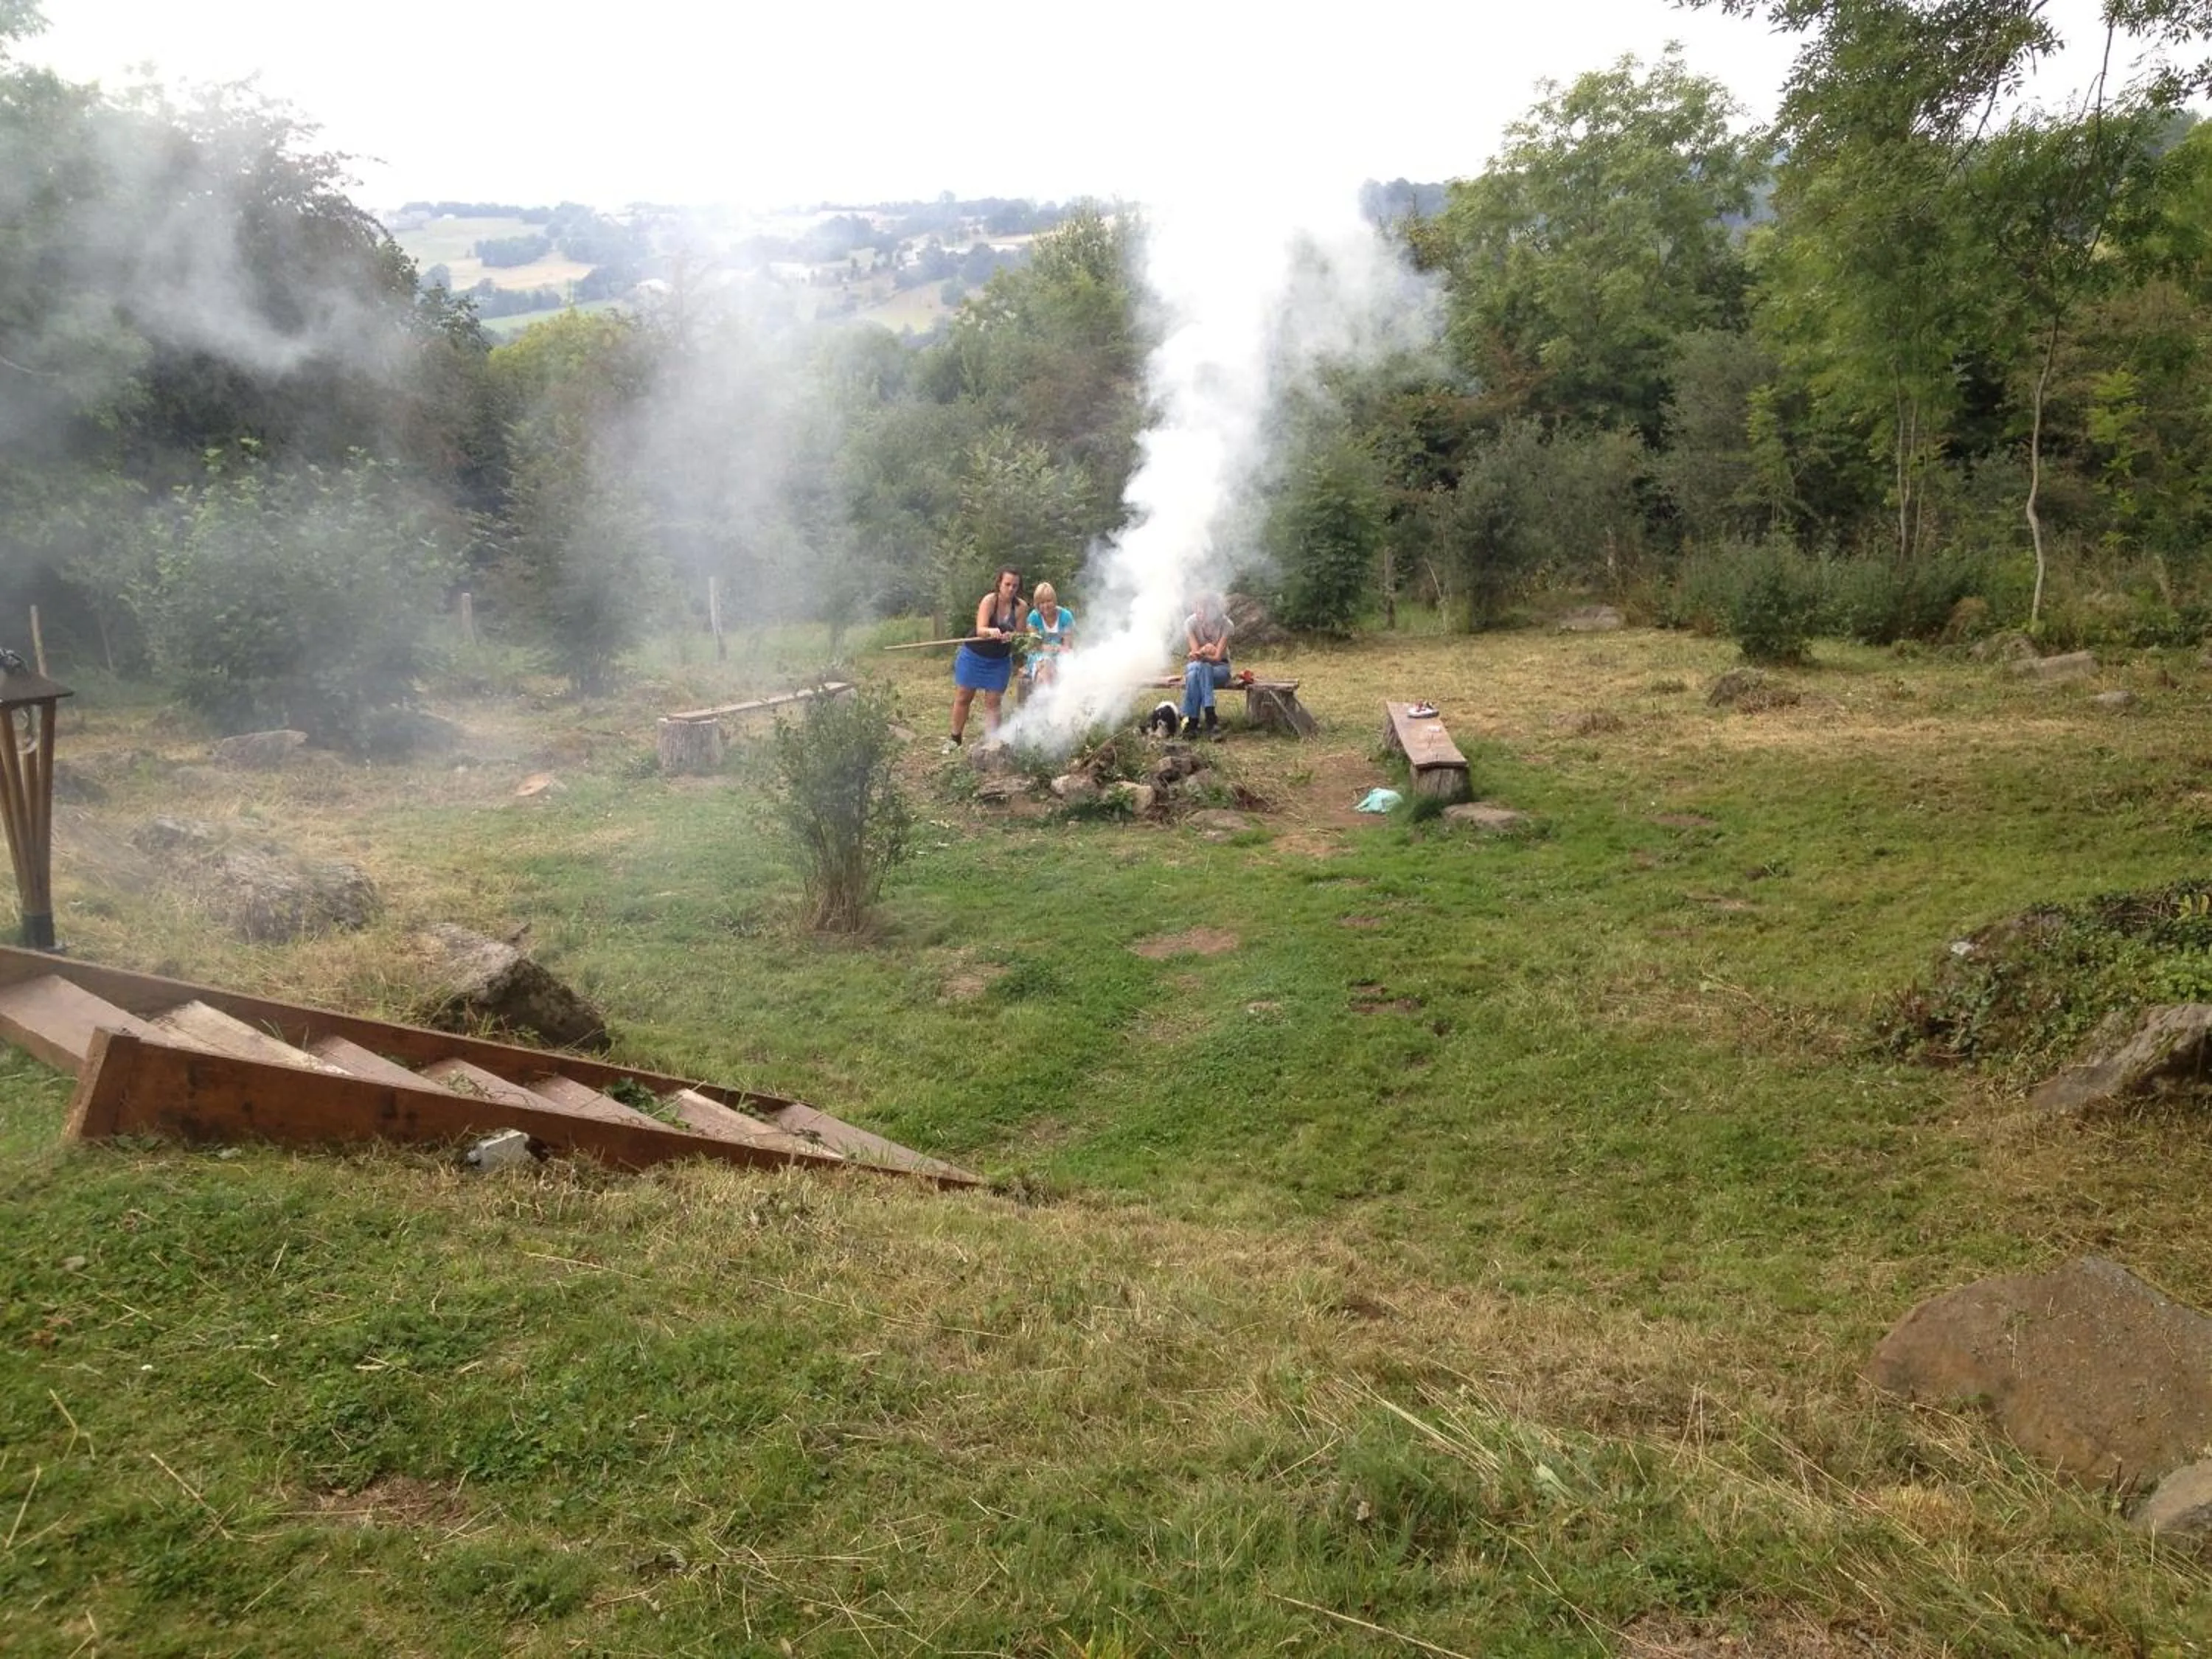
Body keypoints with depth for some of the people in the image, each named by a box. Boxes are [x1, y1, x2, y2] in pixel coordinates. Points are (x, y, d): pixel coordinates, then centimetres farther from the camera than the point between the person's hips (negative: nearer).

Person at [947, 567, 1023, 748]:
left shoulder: (1020, 606, -13)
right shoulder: (989, 600, -22)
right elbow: (980, 630, -33)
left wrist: (1011, 636, -31)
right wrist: (991, 632, -55)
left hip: (1000, 661, 2)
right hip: (974, 657, -2)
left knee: (993, 702, 0)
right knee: (963, 698, 10)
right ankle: (955, 738, 26)